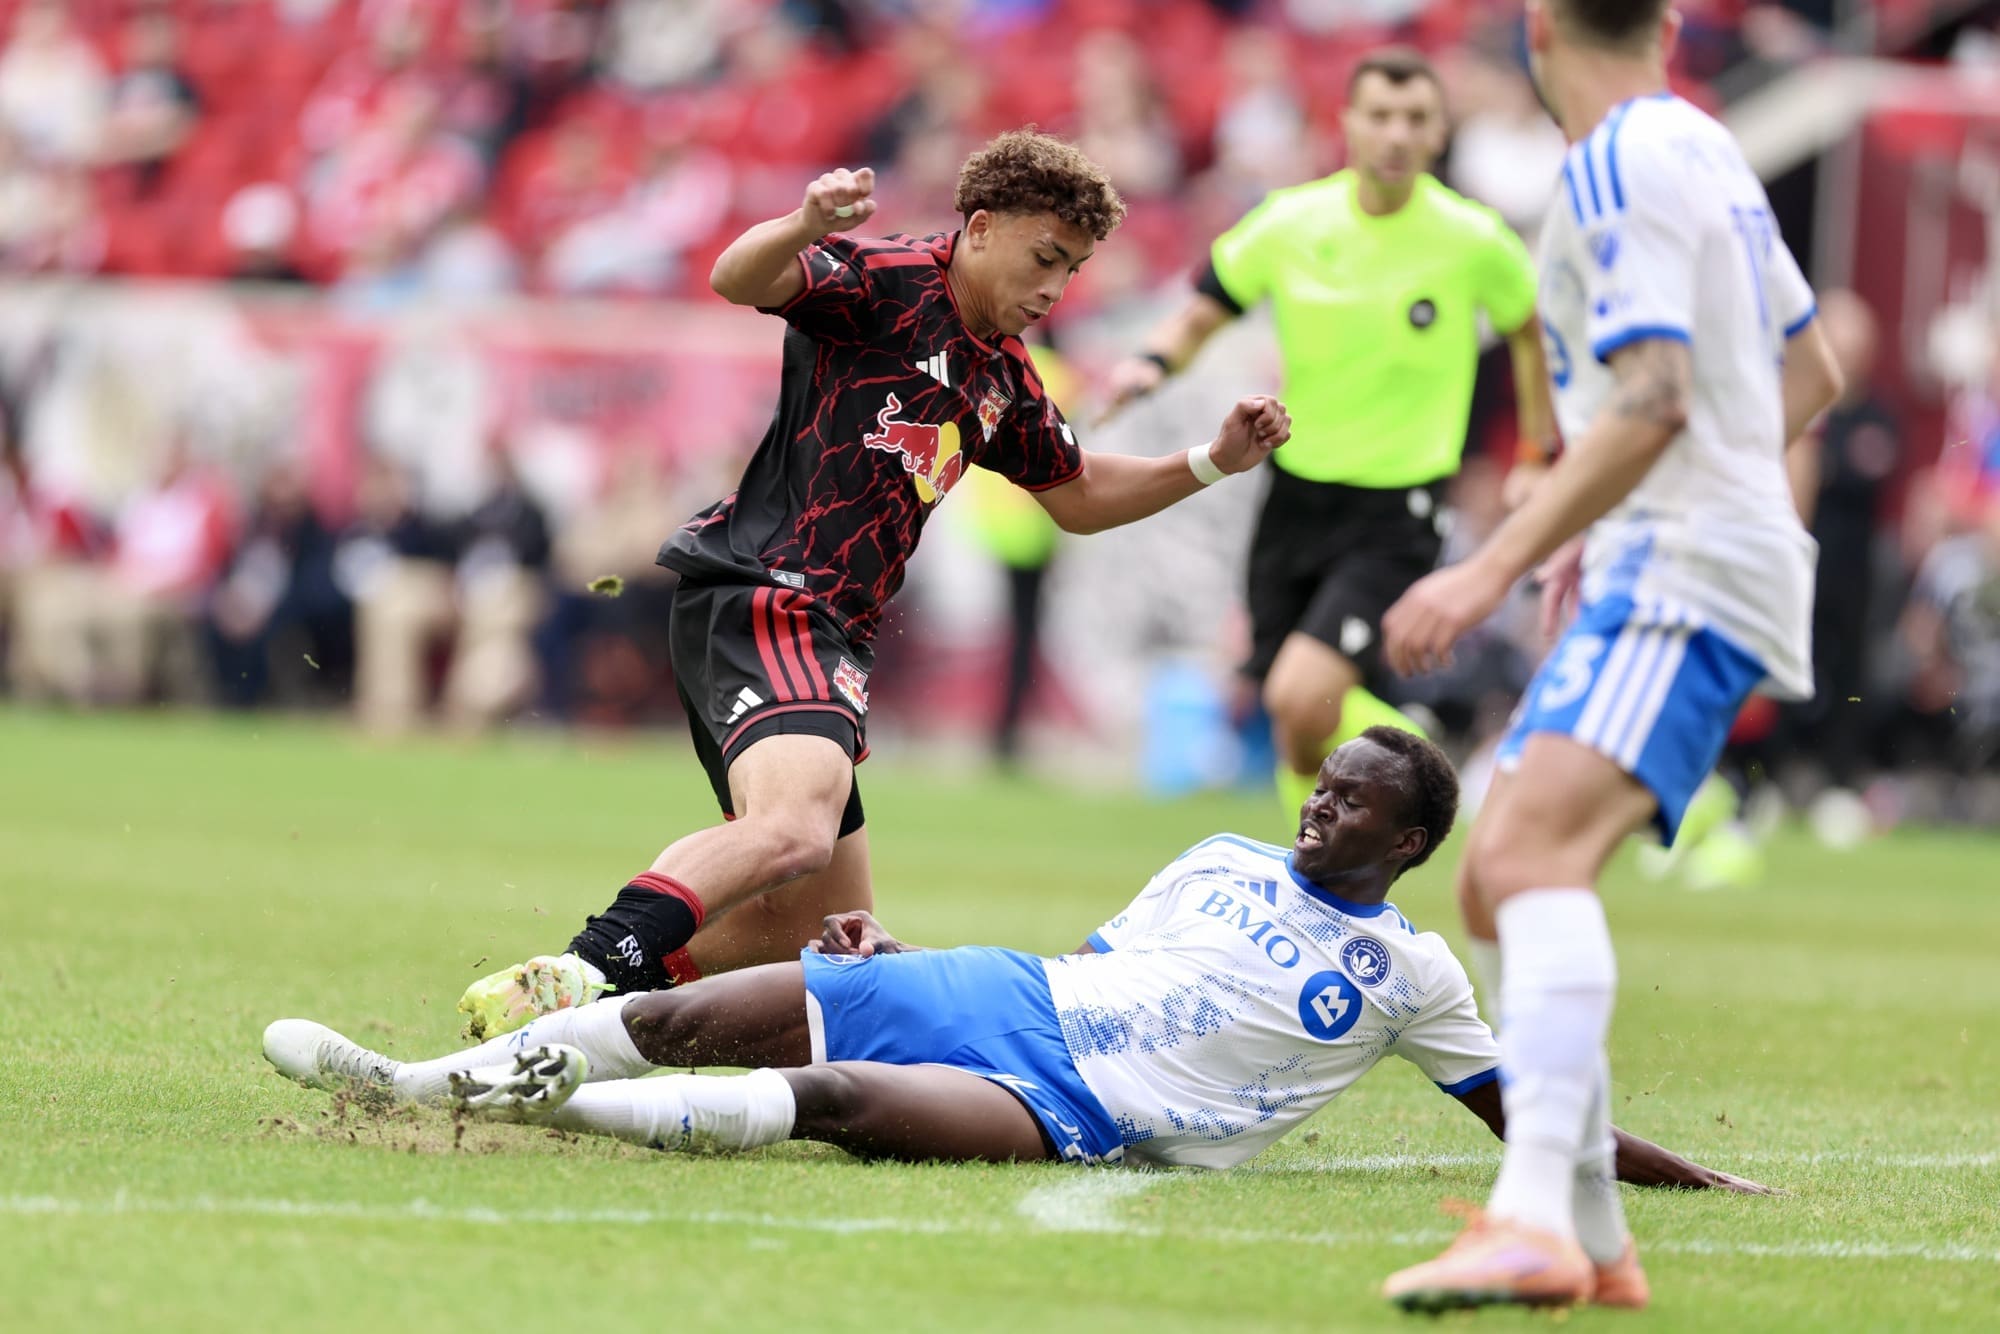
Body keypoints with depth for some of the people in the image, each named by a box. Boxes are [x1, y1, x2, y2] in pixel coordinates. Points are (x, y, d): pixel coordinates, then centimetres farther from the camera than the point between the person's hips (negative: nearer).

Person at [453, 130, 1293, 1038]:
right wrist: (808, 223, -43)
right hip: (758, 597, -10)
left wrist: (1214, 462, 21)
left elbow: (1080, 499, 34)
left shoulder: (1003, 379, 21)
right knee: (797, 829, -36)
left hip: (826, 638, 10)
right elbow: (739, 279, -22)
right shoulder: (884, 282, -5)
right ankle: (583, 977, -44)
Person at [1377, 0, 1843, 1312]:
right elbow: (1810, 374, 26)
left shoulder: (1619, 169, -12)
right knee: (1498, 883, 12)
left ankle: (1534, 1222, -43)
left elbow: (1652, 405, -22)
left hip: (1686, 577, -10)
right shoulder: (1703, 148, 17)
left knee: (1531, 852, -28)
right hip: (1653, 574, 10)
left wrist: (1491, 572, -23)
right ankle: (1590, 1231, 17)